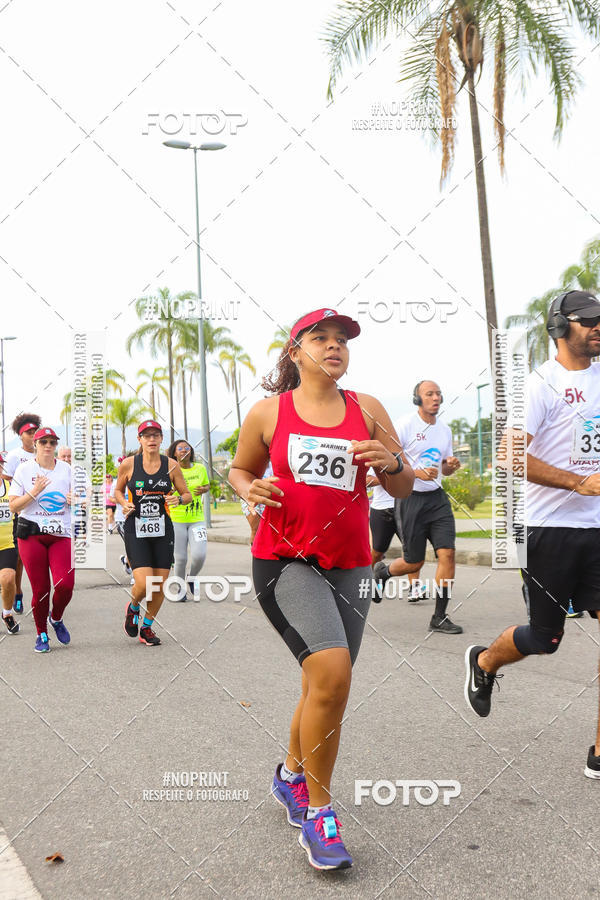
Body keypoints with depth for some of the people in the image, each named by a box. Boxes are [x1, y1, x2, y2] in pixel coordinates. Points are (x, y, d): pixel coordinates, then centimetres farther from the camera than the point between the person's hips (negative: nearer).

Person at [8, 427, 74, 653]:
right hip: (31, 534, -1)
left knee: (65, 583, -14)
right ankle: (41, 634, 20)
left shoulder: (67, 470, 9)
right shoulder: (24, 470, 4)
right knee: (40, 589, -2)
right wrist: (33, 493, -14)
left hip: (61, 534, 1)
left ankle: (56, 619, 17)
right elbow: (13, 506, 1)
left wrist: (75, 501, -5)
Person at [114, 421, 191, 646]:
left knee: (160, 585, 4)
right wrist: (125, 504, -7)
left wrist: (179, 499, -13)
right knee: (143, 584, -14)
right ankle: (132, 608, 22)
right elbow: (118, 490, 14)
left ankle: (147, 628, 27)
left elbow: (188, 495, 9)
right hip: (135, 529, -2)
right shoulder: (128, 464, -1)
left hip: (163, 529, 2)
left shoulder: (171, 465, 2)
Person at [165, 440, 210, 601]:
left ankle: (192, 578, 21)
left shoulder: (200, 468, 3)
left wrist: (204, 489, -1)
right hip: (176, 519, -2)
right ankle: (180, 589, 23)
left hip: (197, 519, 2)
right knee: (180, 559, -2)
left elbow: (207, 485, 20)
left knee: (199, 555, -12)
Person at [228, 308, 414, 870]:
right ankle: (316, 814, -2)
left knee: (323, 689, 12)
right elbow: (239, 469, 15)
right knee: (332, 673, -21)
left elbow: (403, 490, 10)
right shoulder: (269, 412, 2)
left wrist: (392, 463, -12)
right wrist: (248, 489, -8)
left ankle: (291, 776, 42)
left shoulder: (367, 410, 7)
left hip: (349, 566, 4)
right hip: (284, 560, -4)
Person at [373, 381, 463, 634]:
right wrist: (417, 472, -23)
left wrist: (450, 465, -1)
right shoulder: (405, 425, -7)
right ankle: (382, 571, 35)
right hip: (410, 497, -5)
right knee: (414, 563, 1)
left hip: (437, 497, 5)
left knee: (447, 553, -9)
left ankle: (439, 617, 1)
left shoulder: (445, 430, 12)